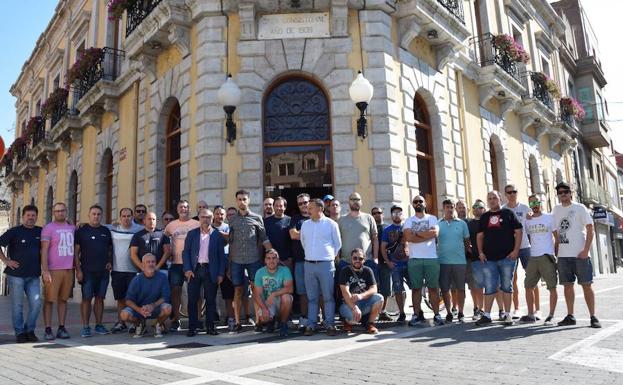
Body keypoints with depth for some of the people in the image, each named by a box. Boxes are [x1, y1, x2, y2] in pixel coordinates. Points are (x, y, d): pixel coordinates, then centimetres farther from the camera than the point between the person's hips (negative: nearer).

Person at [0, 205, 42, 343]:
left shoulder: (40, 232, 8)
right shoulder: (14, 231, -2)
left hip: (34, 275, 3)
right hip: (16, 274, -3)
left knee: (36, 304, 0)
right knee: (17, 305, 4)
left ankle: (30, 330, 15)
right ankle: (19, 332, 15)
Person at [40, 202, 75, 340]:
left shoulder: (72, 228, 13)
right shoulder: (48, 228, -3)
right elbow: (44, 250, -9)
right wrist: (45, 271, -16)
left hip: (68, 270, 5)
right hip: (53, 270, -5)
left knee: (63, 299, 9)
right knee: (49, 300, -1)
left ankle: (61, 328, 14)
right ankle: (48, 330, 5)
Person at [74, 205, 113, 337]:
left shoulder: (106, 231, 13)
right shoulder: (82, 231, 1)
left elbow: (110, 249, 20)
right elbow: (76, 251, -1)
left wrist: (110, 262, 4)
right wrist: (78, 269, -8)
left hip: (103, 271, 4)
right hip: (87, 271, -3)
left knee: (100, 297, 8)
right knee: (86, 298, -3)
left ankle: (99, 325, 15)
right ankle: (85, 327, 3)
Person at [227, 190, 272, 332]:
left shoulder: (257, 218, 4)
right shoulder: (232, 220, 10)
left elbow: (264, 239, 3)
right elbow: (230, 241, 11)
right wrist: (228, 262, 7)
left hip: (254, 259, -1)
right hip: (236, 261, 2)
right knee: (238, 290, 4)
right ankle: (237, 323, 10)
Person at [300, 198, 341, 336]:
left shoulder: (331, 224, 0)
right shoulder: (305, 225, 10)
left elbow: (338, 244, 8)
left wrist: (331, 256, 9)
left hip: (326, 264, -3)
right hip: (309, 264, 3)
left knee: (328, 296, -1)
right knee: (311, 297, 6)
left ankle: (330, 325, 6)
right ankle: (311, 325, 12)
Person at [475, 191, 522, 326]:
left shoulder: (508, 213, 4)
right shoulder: (484, 217, 14)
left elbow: (518, 232, 0)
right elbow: (479, 236, 15)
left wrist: (516, 250, -8)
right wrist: (480, 252, 3)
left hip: (507, 257, -2)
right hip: (489, 258, 3)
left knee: (507, 287, 5)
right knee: (489, 288, 3)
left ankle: (507, 314, 13)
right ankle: (487, 315, 6)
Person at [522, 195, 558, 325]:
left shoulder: (549, 217, 0)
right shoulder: (527, 220, 12)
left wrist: (557, 253, -6)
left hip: (547, 256, -5)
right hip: (532, 257, 5)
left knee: (552, 287, -1)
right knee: (528, 286, 8)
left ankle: (551, 316, 6)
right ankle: (531, 315, 17)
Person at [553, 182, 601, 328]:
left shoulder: (579, 208, -1)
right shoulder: (556, 209, 12)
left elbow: (590, 230, -6)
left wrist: (586, 250, -14)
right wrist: (556, 250, 12)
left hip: (580, 254, -4)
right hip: (563, 255, 4)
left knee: (586, 284, -2)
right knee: (567, 285, 8)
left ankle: (593, 317, 4)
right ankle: (570, 316, 16)